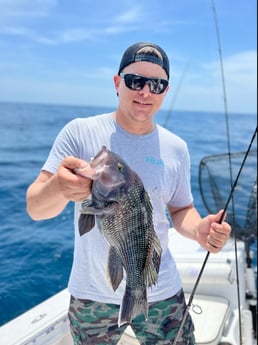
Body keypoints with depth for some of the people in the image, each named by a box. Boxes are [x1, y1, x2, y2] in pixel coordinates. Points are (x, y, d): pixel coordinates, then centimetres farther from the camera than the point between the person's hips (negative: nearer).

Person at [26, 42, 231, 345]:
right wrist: (59, 186, -39)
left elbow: (180, 209, 8)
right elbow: (35, 208, -15)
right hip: (92, 296, -1)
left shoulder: (176, 148, -2)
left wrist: (198, 229, -15)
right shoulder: (80, 132, -11)